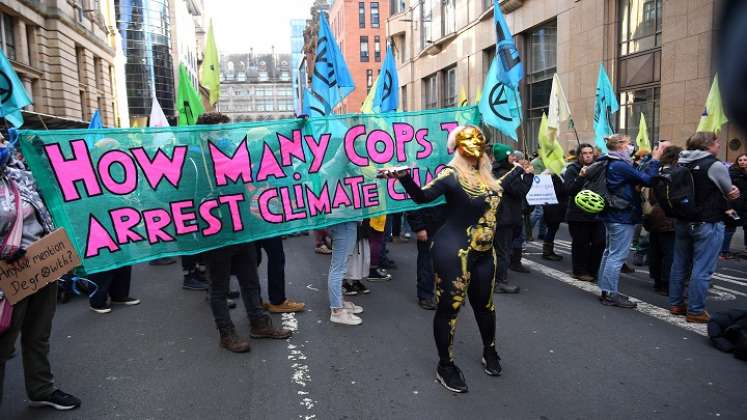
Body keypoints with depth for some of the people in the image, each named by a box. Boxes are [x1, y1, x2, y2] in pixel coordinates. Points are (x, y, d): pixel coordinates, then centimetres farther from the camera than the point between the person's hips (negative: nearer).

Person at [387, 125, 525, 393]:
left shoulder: (486, 176, 11)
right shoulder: (452, 174, -12)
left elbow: (496, 190, 29)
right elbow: (422, 196, -23)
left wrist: (518, 170, 38)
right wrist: (404, 177, -41)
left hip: (485, 252, 7)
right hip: (454, 252, -7)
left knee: (484, 303, 19)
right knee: (449, 306, -1)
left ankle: (489, 350, 42)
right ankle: (445, 366, 15)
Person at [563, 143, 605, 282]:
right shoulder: (572, 170, -3)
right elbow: (568, 189, -16)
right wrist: (581, 176, -24)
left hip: (596, 212, 5)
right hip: (578, 214, -5)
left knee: (599, 243, 3)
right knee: (580, 244, 1)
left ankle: (593, 270, 19)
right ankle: (580, 272, 14)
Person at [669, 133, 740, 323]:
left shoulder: (682, 165, 5)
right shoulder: (715, 166, -14)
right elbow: (729, 192, -2)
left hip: (682, 221, 7)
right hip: (708, 224, -7)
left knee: (680, 265, 13)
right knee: (702, 269, -2)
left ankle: (676, 304, 22)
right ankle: (695, 311, 2)